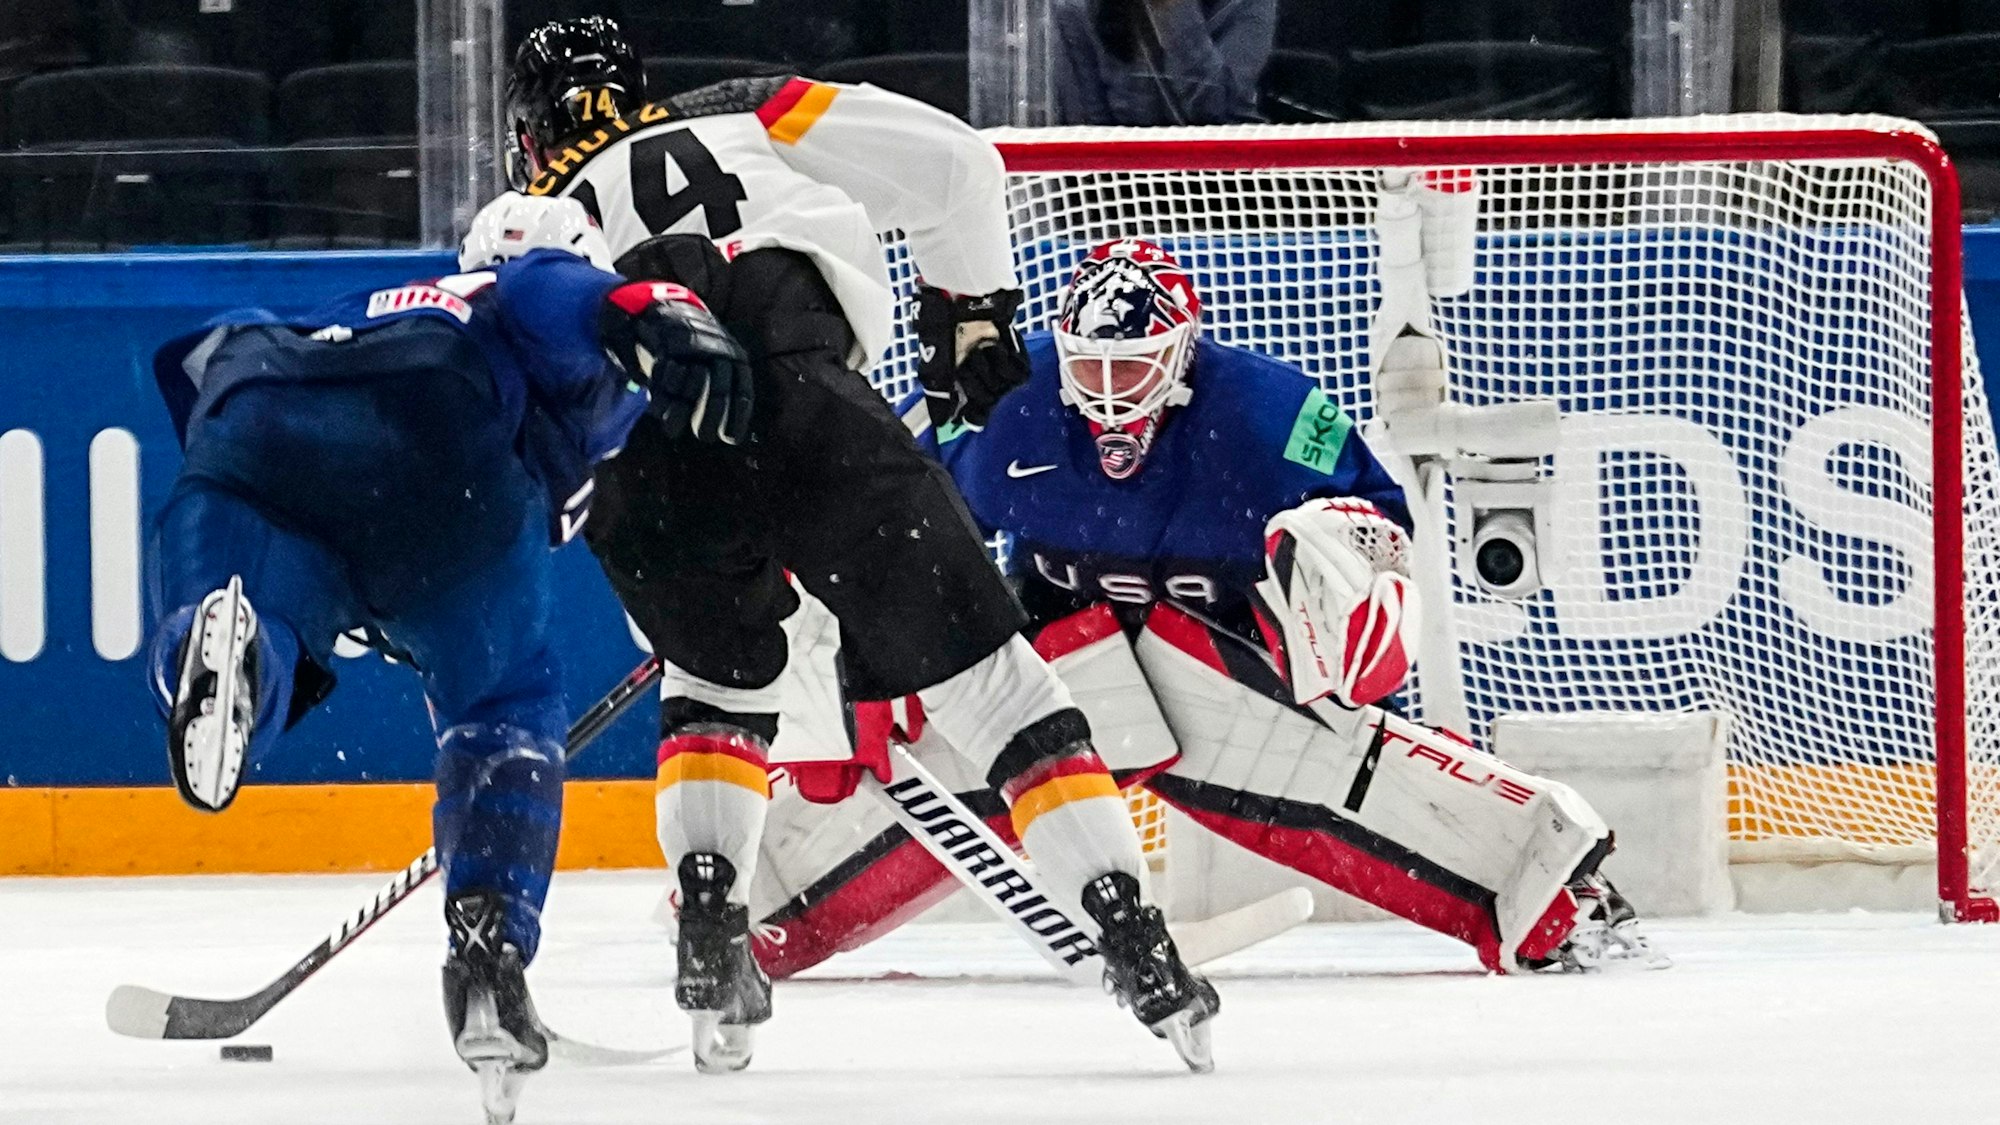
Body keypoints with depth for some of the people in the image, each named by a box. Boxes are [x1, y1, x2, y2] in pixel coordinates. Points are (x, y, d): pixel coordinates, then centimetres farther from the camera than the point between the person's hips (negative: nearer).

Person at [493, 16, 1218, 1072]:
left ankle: (710, 941, 15)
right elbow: (950, 161, 19)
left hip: (642, 480, 2)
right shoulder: (743, 116, 29)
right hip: (799, 393, -2)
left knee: (719, 678, 32)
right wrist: (970, 303, 33)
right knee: (977, 667, 7)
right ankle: (1135, 942, -3)